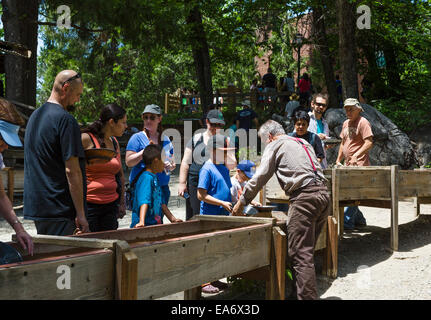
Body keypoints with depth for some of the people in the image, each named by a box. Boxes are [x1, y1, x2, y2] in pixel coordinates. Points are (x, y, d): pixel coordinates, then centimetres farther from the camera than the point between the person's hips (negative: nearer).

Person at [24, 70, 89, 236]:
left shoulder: (34, 116, 14)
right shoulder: (66, 119, -14)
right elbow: (72, 170, -18)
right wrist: (80, 213, -16)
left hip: (35, 208, 9)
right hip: (60, 210, -9)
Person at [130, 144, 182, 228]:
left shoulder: (155, 178, 18)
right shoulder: (146, 178, -10)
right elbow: (144, 202, -21)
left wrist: (173, 219, 21)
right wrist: (141, 222, -30)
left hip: (156, 224, 9)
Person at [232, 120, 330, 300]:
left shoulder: (275, 145, 7)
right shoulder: (303, 143, 28)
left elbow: (259, 178, 4)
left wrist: (241, 203, 12)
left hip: (305, 197, -8)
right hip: (323, 195, 8)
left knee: (300, 255, -9)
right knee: (306, 252, 13)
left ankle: (307, 296, -15)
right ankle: (307, 292, 15)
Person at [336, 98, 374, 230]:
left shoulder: (363, 122, -8)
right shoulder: (346, 123, 18)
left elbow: (369, 143, -16)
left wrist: (356, 156, -25)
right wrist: (338, 160, 20)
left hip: (359, 164, -9)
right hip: (348, 165, 9)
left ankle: (347, 222, -11)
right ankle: (359, 220, 21)